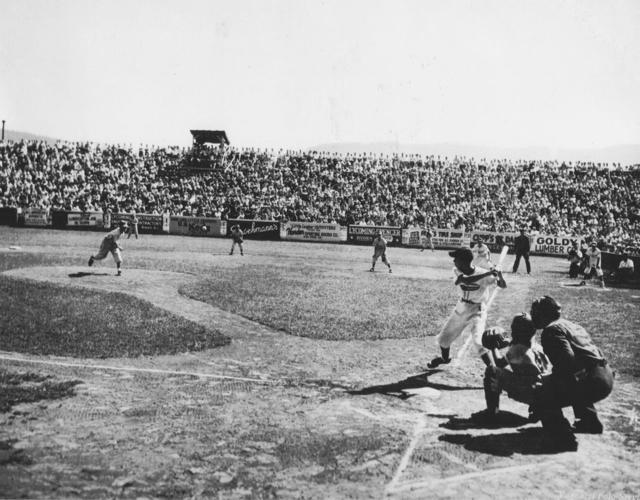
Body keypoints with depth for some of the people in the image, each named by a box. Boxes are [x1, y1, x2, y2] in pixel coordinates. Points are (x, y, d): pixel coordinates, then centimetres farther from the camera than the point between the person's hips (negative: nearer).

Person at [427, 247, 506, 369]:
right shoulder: (457, 271, -12)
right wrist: (488, 274, -40)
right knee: (445, 335, 17)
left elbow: (503, 286, -21)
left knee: (479, 342, -22)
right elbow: (466, 280, -33)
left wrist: (500, 277, -44)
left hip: (477, 311, -5)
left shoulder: (482, 273, -21)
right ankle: (444, 358, 46)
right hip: (461, 308, 5)